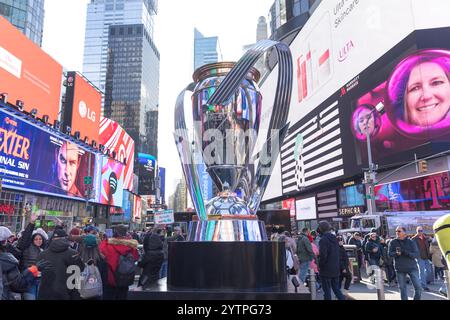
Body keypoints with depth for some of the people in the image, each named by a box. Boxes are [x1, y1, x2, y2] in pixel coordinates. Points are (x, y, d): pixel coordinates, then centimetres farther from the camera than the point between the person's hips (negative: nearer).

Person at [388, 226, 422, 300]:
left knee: (418, 287, -2)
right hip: (400, 269, 1)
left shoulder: (411, 242, -2)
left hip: (412, 267, -1)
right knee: (402, 288, 9)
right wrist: (396, 253, -27)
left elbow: (416, 255, -9)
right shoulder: (393, 242, 0)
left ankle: (417, 299, 20)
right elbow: (390, 254, -5)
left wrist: (405, 252, -25)